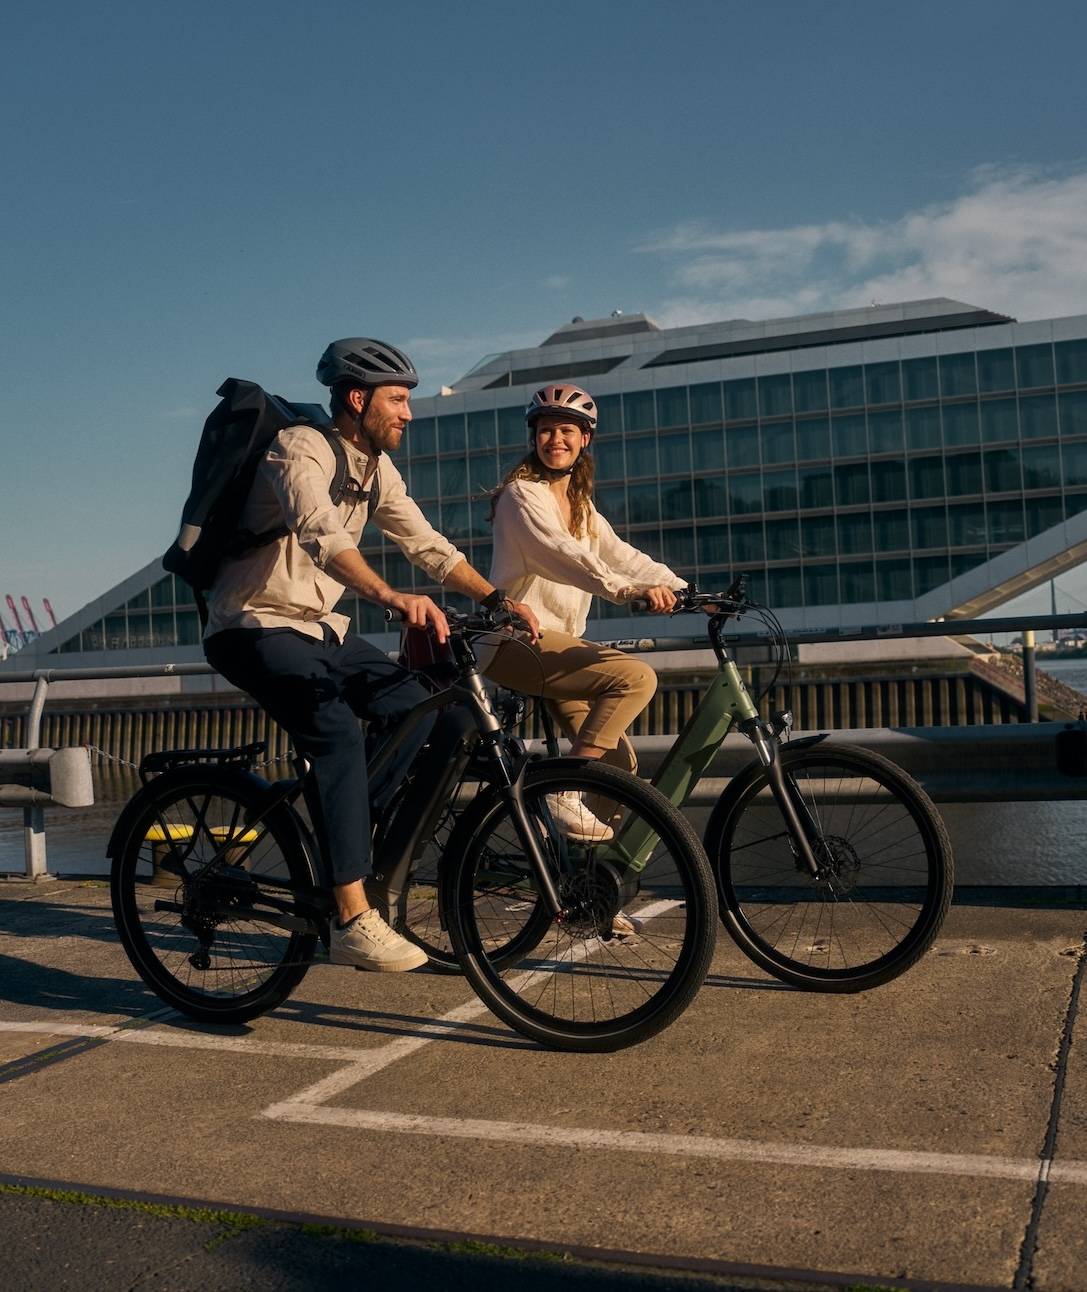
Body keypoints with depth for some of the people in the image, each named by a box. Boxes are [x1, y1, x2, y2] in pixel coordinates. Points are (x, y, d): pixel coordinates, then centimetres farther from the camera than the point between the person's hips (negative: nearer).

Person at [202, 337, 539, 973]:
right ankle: (353, 921, -30)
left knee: (437, 716, -7)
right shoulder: (301, 449, -18)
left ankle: (349, 840, 6)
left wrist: (497, 598, -6)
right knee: (339, 732, -32)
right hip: (255, 627, -8)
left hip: (320, 628, 8)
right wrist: (391, 596, -53)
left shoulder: (376, 466, 9)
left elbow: (427, 544, 8)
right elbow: (321, 535, -37)